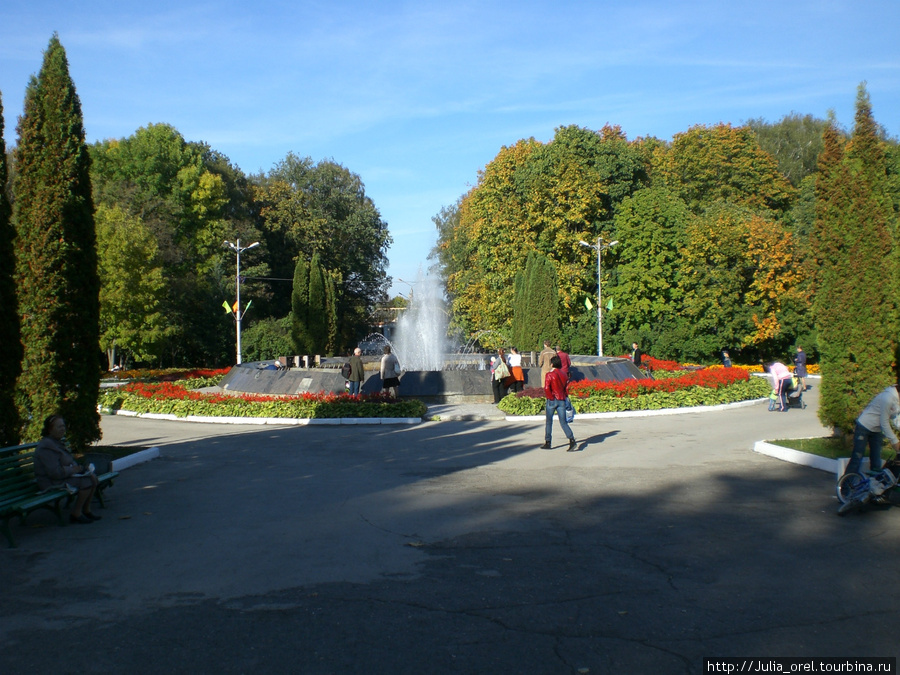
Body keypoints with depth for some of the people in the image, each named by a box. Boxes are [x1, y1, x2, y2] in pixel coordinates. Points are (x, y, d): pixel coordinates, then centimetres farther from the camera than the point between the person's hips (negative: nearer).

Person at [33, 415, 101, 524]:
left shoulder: (57, 442, 14)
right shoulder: (46, 447, -22)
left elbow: (67, 463, 22)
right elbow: (55, 472, -28)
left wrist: (77, 467, 2)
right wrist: (72, 470, -17)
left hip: (66, 475, 11)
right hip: (52, 483, -11)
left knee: (93, 477, 0)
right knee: (86, 482, -22)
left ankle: (86, 511, 6)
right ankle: (76, 514, -10)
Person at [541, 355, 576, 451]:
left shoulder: (550, 375, -8)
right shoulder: (563, 375, 9)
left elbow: (546, 388, -18)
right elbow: (567, 388, 10)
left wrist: (550, 398, -8)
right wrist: (565, 397, 16)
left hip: (552, 400, -4)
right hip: (562, 400, 4)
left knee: (548, 421, 9)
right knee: (563, 422, 3)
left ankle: (547, 443, 13)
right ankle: (571, 439, -16)